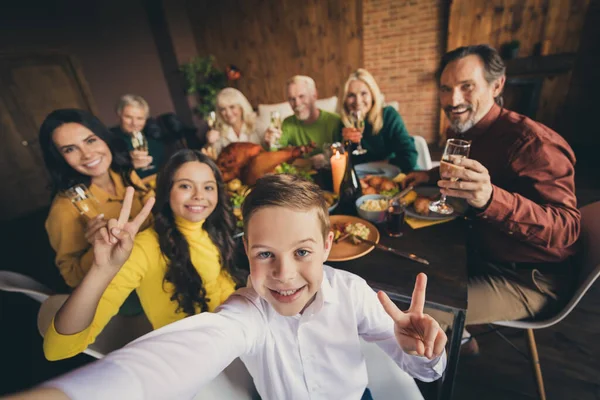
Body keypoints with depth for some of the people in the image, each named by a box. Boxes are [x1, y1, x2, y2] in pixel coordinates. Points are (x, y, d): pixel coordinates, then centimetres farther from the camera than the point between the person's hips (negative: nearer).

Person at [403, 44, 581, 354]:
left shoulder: (531, 140, -23)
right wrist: (430, 175, 5)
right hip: (479, 255, 8)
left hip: (527, 279, -8)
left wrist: (491, 198, -47)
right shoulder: (459, 132, 2)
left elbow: (567, 231, -30)